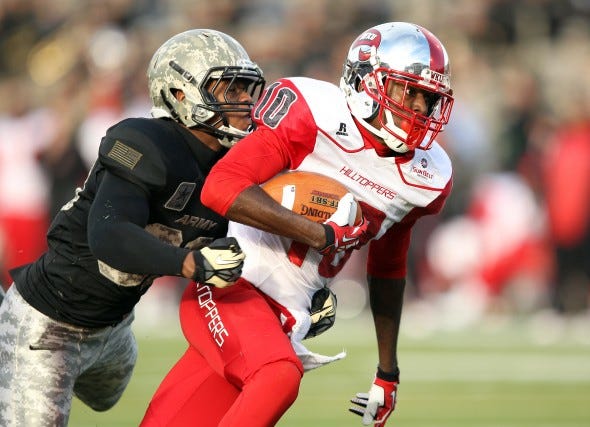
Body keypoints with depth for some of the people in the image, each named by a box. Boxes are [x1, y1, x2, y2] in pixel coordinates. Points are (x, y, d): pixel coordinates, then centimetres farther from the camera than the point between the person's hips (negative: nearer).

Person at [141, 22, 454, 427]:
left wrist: (388, 372, 26)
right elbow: (222, 188, -23)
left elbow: (388, 268, 22)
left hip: (284, 320, 7)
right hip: (231, 288, -7)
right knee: (278, 376, -32)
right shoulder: (316, 116, -14)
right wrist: (323, 234, -22)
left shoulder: (426, 176, 6)